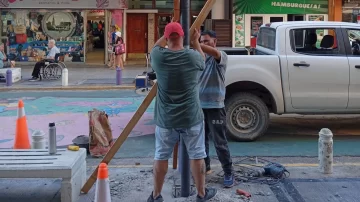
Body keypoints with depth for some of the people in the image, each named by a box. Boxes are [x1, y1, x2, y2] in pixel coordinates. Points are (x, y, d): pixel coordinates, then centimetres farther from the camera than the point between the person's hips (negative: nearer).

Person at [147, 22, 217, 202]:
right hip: (191, 117, -1)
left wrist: (167, 34, 29)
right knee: (196, 156, 12)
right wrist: (196, 41, 27)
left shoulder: (158, 56, -8)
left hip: (165, 118, 1)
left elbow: (156, 46, 17)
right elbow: (202, 59, 15)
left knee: (161, 156, 12)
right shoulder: (192, 56, -10)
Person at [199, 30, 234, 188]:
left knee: (220, 142, -2)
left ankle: (228, 173, 7)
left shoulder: (221, 56, -7)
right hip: (199, 105, 6)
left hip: (215, 106, -6)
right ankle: (204, 166, 30)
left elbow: (214, 52, -32)